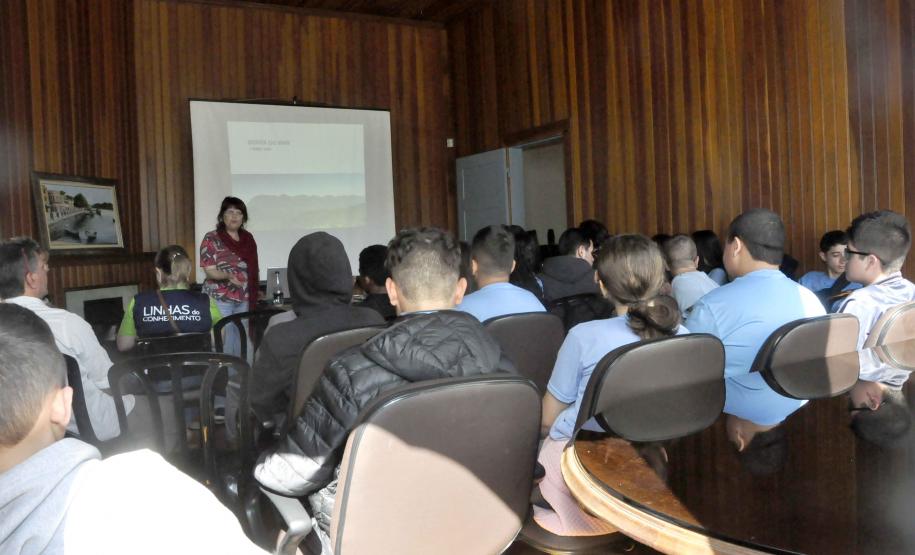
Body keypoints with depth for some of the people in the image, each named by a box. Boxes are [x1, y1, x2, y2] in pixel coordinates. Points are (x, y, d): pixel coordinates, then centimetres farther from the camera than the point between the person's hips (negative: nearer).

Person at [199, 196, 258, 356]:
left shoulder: (248, 238, 8)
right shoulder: (211, 239, -6)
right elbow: (209, 270, -11)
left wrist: (253, 294, 10)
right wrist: (227, 276, -29)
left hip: (243, 300, 5)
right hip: (219, 300, -4)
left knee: (241, 343, 8)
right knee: (224, 344, -7)